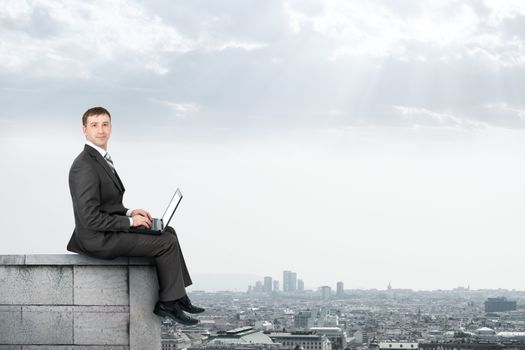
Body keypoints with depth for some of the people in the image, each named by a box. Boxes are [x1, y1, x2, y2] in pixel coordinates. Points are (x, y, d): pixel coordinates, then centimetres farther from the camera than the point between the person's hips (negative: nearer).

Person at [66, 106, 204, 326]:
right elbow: (90, 217, -24)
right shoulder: (85, 167, -21)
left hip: (108, 231, 10)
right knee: (167, 243, -10)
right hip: (99, 240, -10)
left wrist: (129, 213, 5)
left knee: (168, 232, 16)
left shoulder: (100, 159, 11)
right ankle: (167, 303, 2)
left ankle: (177, 296, 17)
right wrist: (129, 221, -16)